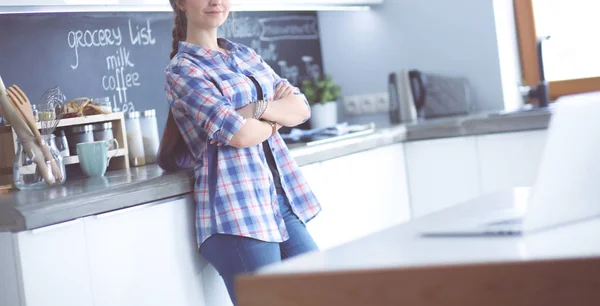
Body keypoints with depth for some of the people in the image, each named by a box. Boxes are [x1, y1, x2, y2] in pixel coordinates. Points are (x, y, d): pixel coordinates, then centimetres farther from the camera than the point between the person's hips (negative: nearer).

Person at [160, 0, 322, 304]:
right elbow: (239, 133, -14)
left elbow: (301, 107, 9)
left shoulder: (245, 54, 18)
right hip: (236, 209, -6)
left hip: (284, 200, 7)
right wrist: (279, 116, 4)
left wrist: (259, 108, -9)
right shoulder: (182, 70, -3)